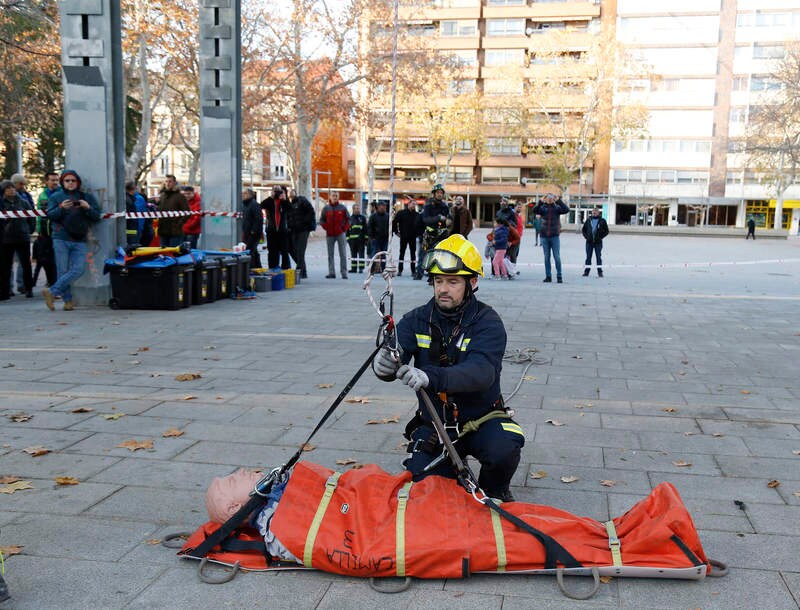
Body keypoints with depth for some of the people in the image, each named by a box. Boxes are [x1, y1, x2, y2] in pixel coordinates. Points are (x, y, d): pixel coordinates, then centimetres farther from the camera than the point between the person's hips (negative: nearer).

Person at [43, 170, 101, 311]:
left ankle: (52, 292, -7)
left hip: (80, 241, 1)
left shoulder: (87, 197, 13)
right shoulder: (56, 197, 10)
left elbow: (97, 217, 7)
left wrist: (88, 208, -11)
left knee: (78, 270, -12)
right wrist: (61, 208, -18)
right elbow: (49, 215, -1)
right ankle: (68, 300, 3)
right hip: (61, 239, -1)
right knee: (63, 271, -3)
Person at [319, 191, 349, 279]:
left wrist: (344, 228, -4)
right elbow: (321, 220, 11)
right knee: (330, 254, 3)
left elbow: (348, 219, 7)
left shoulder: (343, 208, 3)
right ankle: (331, 272, 7)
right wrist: (326, 228, -2)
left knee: (342, 254, -3)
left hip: (340, 233, -2)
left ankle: (344, 273, -1)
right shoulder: (326, 208, 6)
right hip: (330, 234, 2)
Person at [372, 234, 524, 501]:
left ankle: (494, 489, 4)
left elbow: (482, 371, -32)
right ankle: (453, 463, 22)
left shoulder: (487, 322, -14)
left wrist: (431, 376, -51)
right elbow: (394, 354, -17)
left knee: (504, 449, -31)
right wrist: (383, 364, -44)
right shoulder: (417, 320, -3)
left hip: (481, 419, -2)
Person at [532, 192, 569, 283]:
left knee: (557, 257, -1)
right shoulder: (543, 208, 3)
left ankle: (559, 276, 5)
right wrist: (541, 201, -24)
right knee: (546, 257, 7)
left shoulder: (557, 208, 0)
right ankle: (548, 276, 13)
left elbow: (566, 210, -16)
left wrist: (558, 200, -20)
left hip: (555, 236, -2)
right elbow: (535, 211, -15)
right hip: (544, 236, 2)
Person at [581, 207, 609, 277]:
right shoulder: (588, 220, 8)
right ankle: (586, 271, 11)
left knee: (598, 257, 1)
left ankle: (600, 272, 5)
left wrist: (600, 237, -8)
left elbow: (606, 231, 3)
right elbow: (583, 229, 14)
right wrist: (586, 236, -1)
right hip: (589, 242, 2)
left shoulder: (602, 221, 1)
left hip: (598, 242, -2)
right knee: (588, 257, 6)